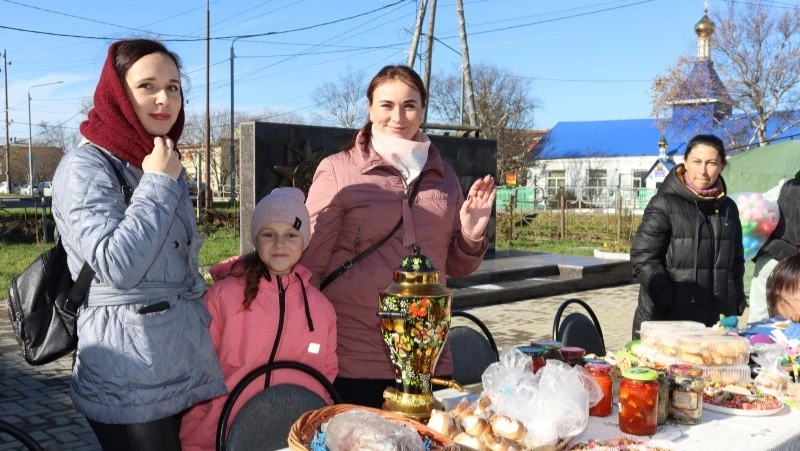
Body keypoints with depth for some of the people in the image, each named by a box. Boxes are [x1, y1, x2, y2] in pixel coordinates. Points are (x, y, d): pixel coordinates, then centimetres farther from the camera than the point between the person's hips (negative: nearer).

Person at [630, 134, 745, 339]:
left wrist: (736, 303, 8)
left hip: (717, 323, 5)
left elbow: (736, 261, 20)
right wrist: (672, 306, -17)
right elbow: (643, 259, -12)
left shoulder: (728, 208, 11)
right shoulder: (664, 204, -6)